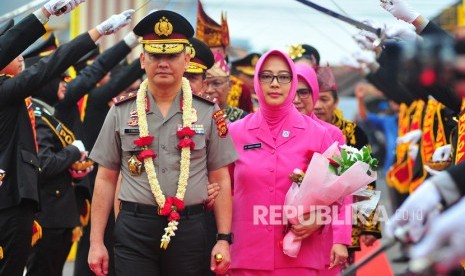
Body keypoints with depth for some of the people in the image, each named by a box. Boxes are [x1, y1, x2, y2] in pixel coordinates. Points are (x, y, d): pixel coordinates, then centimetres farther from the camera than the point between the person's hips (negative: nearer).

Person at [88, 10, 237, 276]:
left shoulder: (208, 113, 4)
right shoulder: (121, 113, 6)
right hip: (134, 230, 0)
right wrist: (97, 242, 3)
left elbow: (220, 180, 6)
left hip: (190, 229, 0)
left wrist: (224, 239, -2)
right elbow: (106, 179, 8)